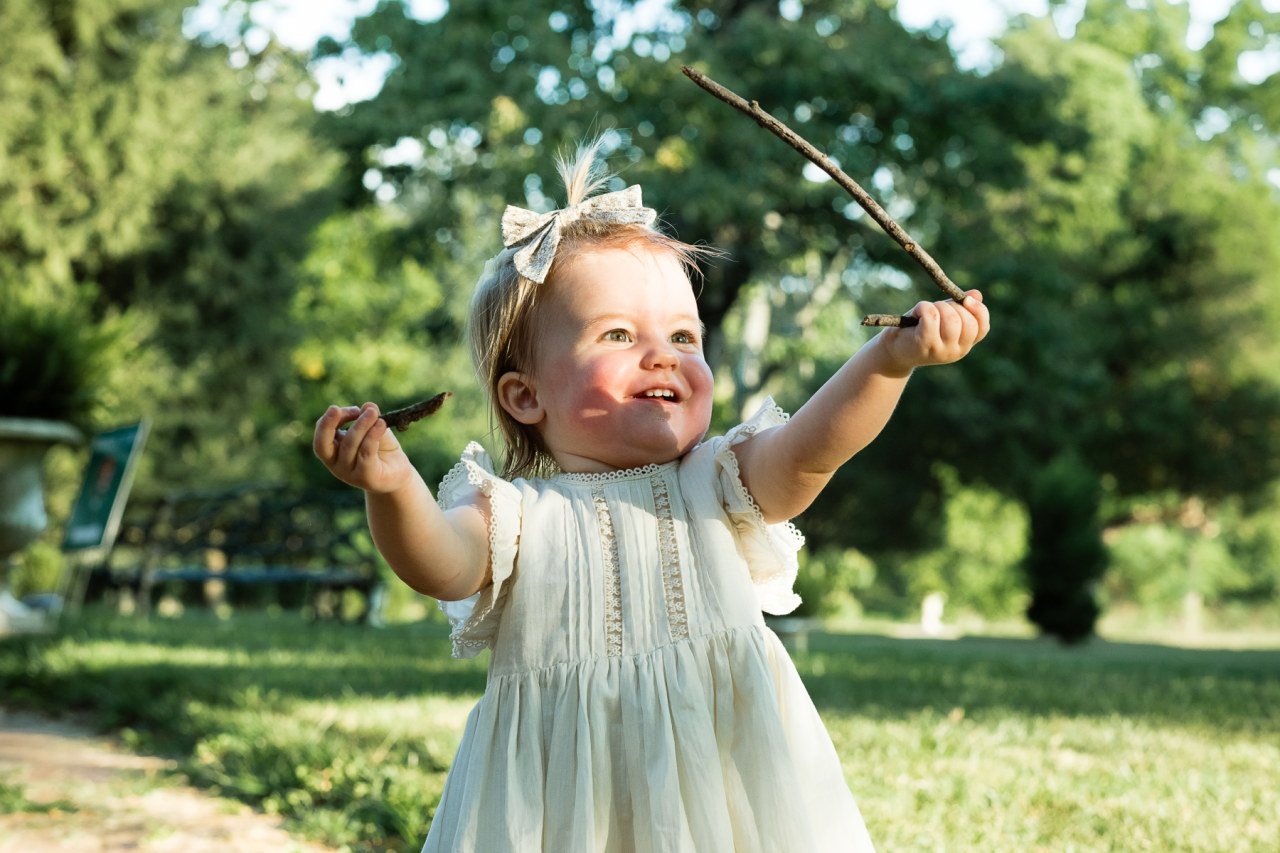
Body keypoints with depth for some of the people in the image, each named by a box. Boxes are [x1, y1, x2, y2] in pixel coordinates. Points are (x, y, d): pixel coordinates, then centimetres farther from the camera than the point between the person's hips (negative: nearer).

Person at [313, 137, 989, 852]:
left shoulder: (719, 487, 2)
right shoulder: (515, 513, -1)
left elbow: (812, 447, -15)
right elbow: (444, 567, -19)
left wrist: (890, 360, -33)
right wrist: (395, 491, -40)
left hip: (720, 780, 1)